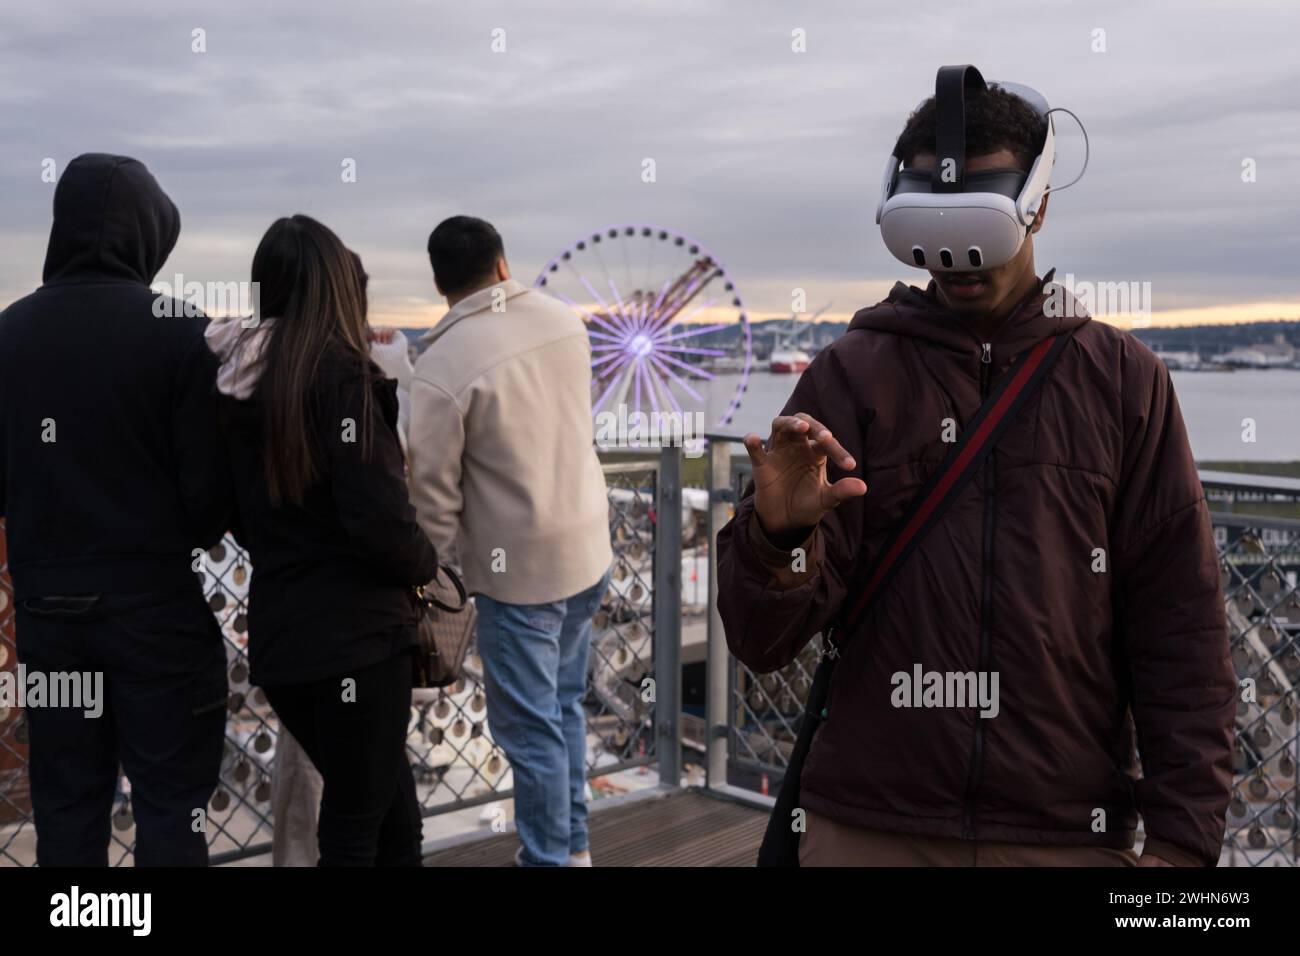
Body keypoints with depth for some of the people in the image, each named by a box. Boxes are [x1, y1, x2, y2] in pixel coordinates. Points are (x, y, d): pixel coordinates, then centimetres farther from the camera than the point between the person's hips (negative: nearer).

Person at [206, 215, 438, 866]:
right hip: (354, 633, -6)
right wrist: (424, 566, -3)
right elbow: (380, 518, -21)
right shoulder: (338, 374, -16)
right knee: (357, 819, 9)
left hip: (276, 633, 7)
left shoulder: (235, 385, 4)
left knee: (383, 792, 22)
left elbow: (240, 516, 12)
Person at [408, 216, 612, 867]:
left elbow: (433, 490, -12)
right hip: (589, 548, 7)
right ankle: (574, 845, 34)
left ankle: (548, 858, 19)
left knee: (530, 727, 7)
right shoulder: (564, 320, -1)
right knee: (565, 704, 21)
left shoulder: (441, 367, -18)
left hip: (519, 568, -7)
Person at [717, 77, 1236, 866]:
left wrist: (1183, 837, -6)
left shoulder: (1125, 379, 1)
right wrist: (779, 535, -25)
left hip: (1073, 831, 1)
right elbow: (765, 641, -5)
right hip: (869, 828, 0)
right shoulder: (852, 375, -1)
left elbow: (1180, 630, 0)